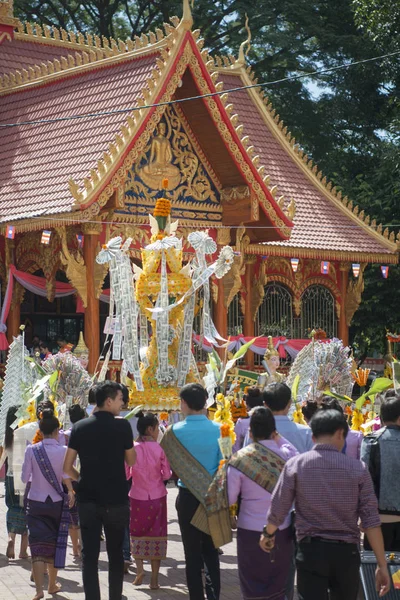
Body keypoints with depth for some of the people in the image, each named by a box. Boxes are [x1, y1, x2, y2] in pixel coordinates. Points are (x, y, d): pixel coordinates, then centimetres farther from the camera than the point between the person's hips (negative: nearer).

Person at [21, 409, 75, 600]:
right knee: (55, 544, 16)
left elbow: (25, 478, -3)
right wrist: (71, 491, 1)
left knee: (38, 546, -1)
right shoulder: (63, 451, -9)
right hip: (56, 502, 0)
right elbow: (66, 477, -14)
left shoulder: (31, 450, -7)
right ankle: (52, 584, 29)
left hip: (35, 502, 0)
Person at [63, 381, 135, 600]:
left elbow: (67, 467, 1)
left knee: (89, 555, 4)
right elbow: (131, 461, 3)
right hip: (116, 499, -1)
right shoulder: (122, 425, -9)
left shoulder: (80, 427, -1)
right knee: (116, 553, 13)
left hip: (88, 499, 1)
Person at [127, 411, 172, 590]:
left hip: (137, 497, 1)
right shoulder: (159, 449, -10)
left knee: (137, 533, 19)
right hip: (157, 497, -1)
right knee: (156, 535, 8)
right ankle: (154, 579, 10)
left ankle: (139, 567, 1)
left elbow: (125, 475, -4)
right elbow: (166, 475, -5)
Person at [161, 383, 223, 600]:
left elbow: (169, 463, -3)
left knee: (192, 552, 7)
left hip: (188, 497, -2)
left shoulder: (175, 431, -10)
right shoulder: (218, 429, -8)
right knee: (211, 550, 13)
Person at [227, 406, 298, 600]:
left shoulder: (240, 459, -14)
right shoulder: (287, 455, -9)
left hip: (251, 531, -2)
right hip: (282, 530, 2)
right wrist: (279, 439, 7)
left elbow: (229, 498, -11)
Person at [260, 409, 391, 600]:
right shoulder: (358, 468, -3)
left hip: (310, 550, -1)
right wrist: (382, 565, -1)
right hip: (346, 552, 1)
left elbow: (277, 511, -2)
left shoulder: (295, 465, -4)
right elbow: (371, 521, -6)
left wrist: (268, 534, 19)